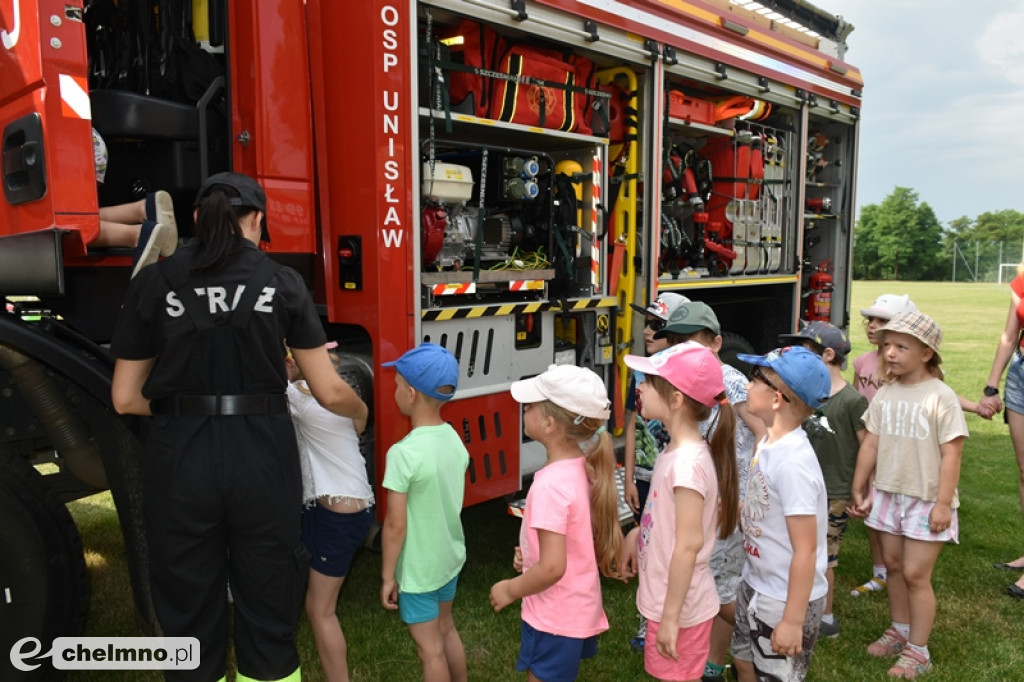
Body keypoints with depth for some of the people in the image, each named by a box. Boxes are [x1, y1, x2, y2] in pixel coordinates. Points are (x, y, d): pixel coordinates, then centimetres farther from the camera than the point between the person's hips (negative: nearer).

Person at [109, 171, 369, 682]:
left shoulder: (153, 283, 2)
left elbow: (125, 399, 4)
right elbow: (329, 392, 0)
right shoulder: (283, 283, 0)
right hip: (262, 456, 0)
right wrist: (360, 413, 21)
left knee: (189, 609, 18)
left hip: (179, 460, 1)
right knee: (268, 607, 17)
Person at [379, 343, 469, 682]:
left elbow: (395, 526, -21)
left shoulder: (404, 453, -27)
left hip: (419, 569, -7)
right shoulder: (454, 439, -6)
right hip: (451, 558, 7)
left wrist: (387, 576, -9)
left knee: (430, 650, 11)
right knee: (446, 629, 26)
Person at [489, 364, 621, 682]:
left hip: (553, 619, -8)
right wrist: (530, 554, 2)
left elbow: (552, 568, -29)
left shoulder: (550, 484, -28)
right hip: (581, 609, 8)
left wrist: (510, 589, -13)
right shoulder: (584, 468, -3)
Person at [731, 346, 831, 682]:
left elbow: (806, 550, -25)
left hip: (786, 599, -8)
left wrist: (793, 620, -21)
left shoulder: (793, 462, -29)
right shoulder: (768, 443, -3)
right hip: (756, 585, 8)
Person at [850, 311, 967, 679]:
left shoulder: (941, 397, -14)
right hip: (888, 494, 5)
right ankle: (899, 630, 34)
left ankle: (918, 651, 15)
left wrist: (943, 504, -15)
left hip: (926, 500, -5)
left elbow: (951, 454, -14)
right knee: (894, 565, 16)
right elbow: (870, 444, 7)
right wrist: (859, 488, 10)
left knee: (915, 573, 0)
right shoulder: (884, 394, 2)